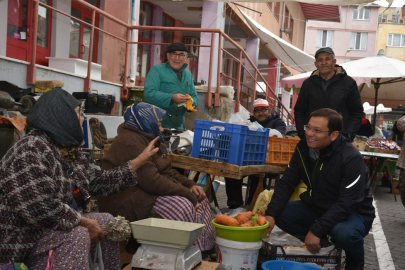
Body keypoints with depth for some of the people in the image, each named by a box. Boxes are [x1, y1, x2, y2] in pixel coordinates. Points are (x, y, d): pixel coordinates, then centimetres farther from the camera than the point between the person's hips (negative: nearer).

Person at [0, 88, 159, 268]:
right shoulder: (31, 150, -24)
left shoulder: (69, 150, 7)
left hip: (52, 227, 10)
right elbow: (39, 208, -32)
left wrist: (140, 159, 12)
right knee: (78, 234, -29)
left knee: (106, 221, 7)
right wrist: (85, 223, -20)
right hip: (23, 241, -10)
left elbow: (100, 182, 12)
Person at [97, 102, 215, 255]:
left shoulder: (149, 139, 14)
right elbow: (152, 181, -27)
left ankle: (206, 249, 3)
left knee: (199, 200, 3)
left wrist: (190, 185, 2)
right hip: (126, 203, -11)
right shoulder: (131, 142, -20)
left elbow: (167, 171, 19)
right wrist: (188, 194, -21)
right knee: (182, 207, -28)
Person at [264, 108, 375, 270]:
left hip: (353, 213, -5)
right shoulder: (303, 148, -9)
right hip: (318, 207, 6)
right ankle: (318, 243, 9)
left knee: (344, 233, -37)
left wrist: (316, 230, -35)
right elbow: (286, 183, -7)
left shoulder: (351, 158, -26)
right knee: (279, 214, -13)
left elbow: (347, 203, -30)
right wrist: (271, 214, -21)